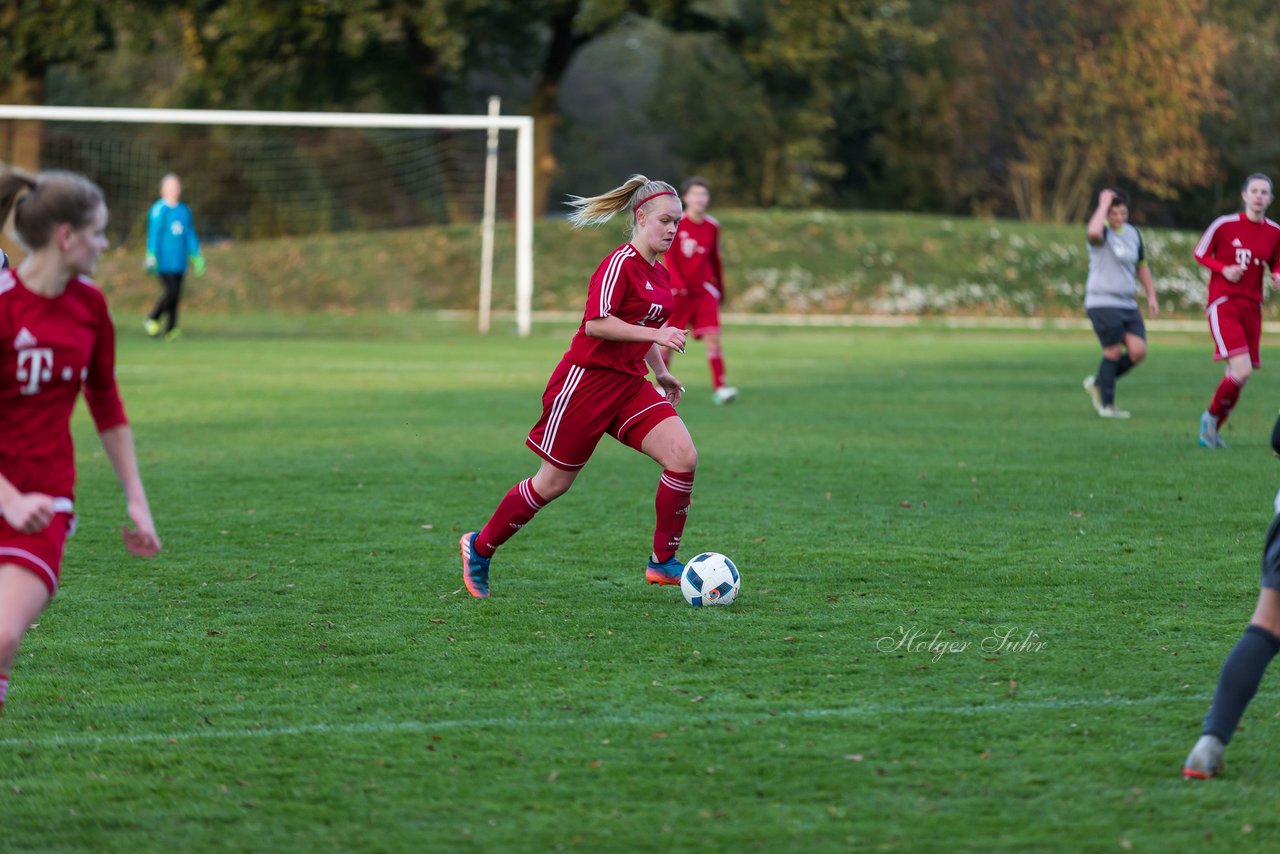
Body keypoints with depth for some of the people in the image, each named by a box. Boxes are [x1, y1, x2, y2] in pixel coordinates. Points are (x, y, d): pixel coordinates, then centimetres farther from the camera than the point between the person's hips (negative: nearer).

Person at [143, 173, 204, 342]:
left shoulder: (184, 211, 14)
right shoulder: (159, 209, -5)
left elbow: (190, 235, 20)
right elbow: (153, 234, -8)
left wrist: (196, 257, 17)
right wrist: (151, 257, -12)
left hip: (179, 263, 6)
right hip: (164, 262, -6)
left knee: (176, 295, 2)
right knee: (171, 291, -15)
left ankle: (170, 330, 4)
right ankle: (151, 320, 4)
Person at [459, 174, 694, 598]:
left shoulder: (659, 274, 11)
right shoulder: (620, 263, -16)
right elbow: (596, 324, -26)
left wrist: (660, 370, 28)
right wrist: (655, 335, -29)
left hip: (628, 384, 8)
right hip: (586, 380, -8)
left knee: (683, 456, -11)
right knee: (553, 482, 1)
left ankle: (662, 563, -2)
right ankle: (479, 547, 22)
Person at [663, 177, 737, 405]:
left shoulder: (712, 226, 6)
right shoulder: (676, 224, -7)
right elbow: (669, 257, -10)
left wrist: (720, 289, 22)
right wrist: (678, 284, -21)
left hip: (704, 290, 3)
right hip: (679, 290, -2)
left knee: (712, 336, -12)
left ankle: (719, 388, -17)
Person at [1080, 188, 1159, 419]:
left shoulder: (1133, 233, 12)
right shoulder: (1103, 231, -9)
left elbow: (1142, 266, 24)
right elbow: (1094, 232, -37)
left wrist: (1151, 296, 17)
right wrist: (1103, 205, -24)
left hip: (1128, 304, 7)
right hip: (1102, 302, -6)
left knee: (1138, 351, -5)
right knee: (1114, 351, -7)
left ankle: (1098, 383, 17)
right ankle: (1107, 405, 7)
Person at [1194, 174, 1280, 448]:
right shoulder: (1225, 224, -6)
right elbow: (1200, 253, 4)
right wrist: (1224, 269, -12)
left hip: (1251, 307, 5)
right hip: (1223, 303, -5)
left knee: (1240, 374, 5)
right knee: (1242, 370, -20)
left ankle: (1213, 429, 25)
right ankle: (1212, 415, 6)